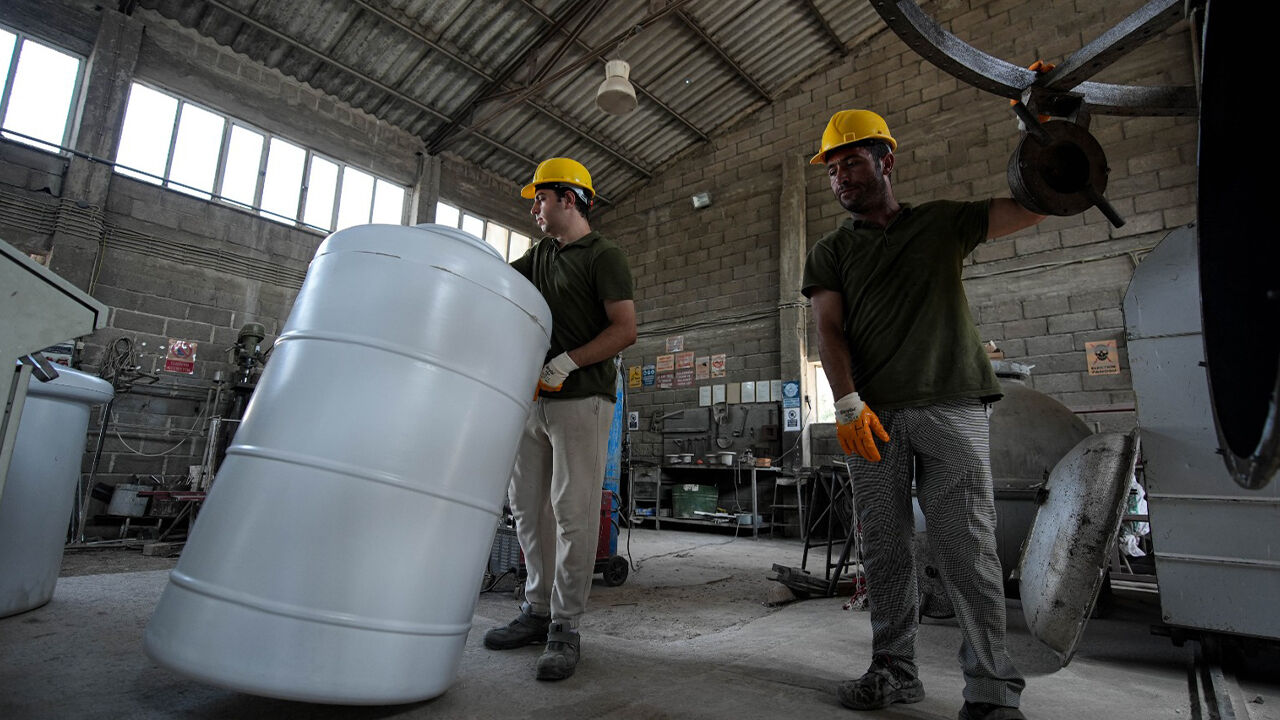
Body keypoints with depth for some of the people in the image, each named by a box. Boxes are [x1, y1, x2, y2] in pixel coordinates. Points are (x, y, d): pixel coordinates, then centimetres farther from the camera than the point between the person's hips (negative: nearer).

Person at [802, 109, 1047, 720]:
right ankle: (894, 671, 17)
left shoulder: (943, 222, 16)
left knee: (967, 549, -4)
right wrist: (848, 403, -12)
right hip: (872, 416, 2)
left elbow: (1037, 202, 12)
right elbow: (830, 330, 2)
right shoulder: (830, 253, 15)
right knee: (884, 550, 5)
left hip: (951, 406, -1)